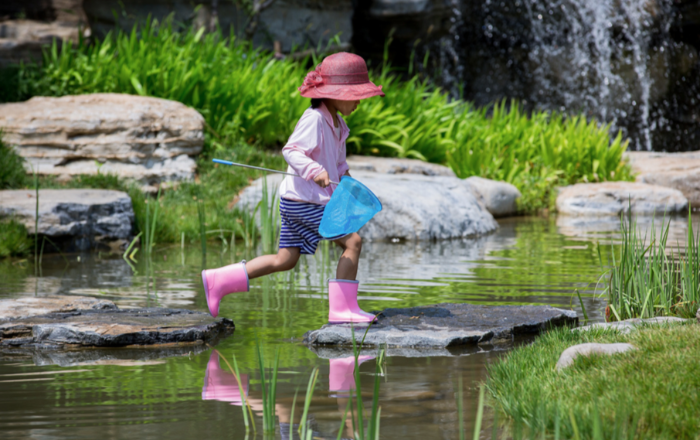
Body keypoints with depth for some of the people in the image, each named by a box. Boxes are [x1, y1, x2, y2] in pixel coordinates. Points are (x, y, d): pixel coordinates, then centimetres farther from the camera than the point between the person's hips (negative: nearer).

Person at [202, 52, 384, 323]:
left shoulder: (337, 125, 15)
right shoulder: (314, 119, -16)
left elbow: (337, 160, 29)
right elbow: (291, 150, -25)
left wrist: (345, 177, 12)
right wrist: (314, 171, -38)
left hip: (297, 202, 10)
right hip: (304, 200, -10)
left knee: (285, 260, 11)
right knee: (353, 241, -11)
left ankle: (218, 281, 13)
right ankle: (342, 309, -9)